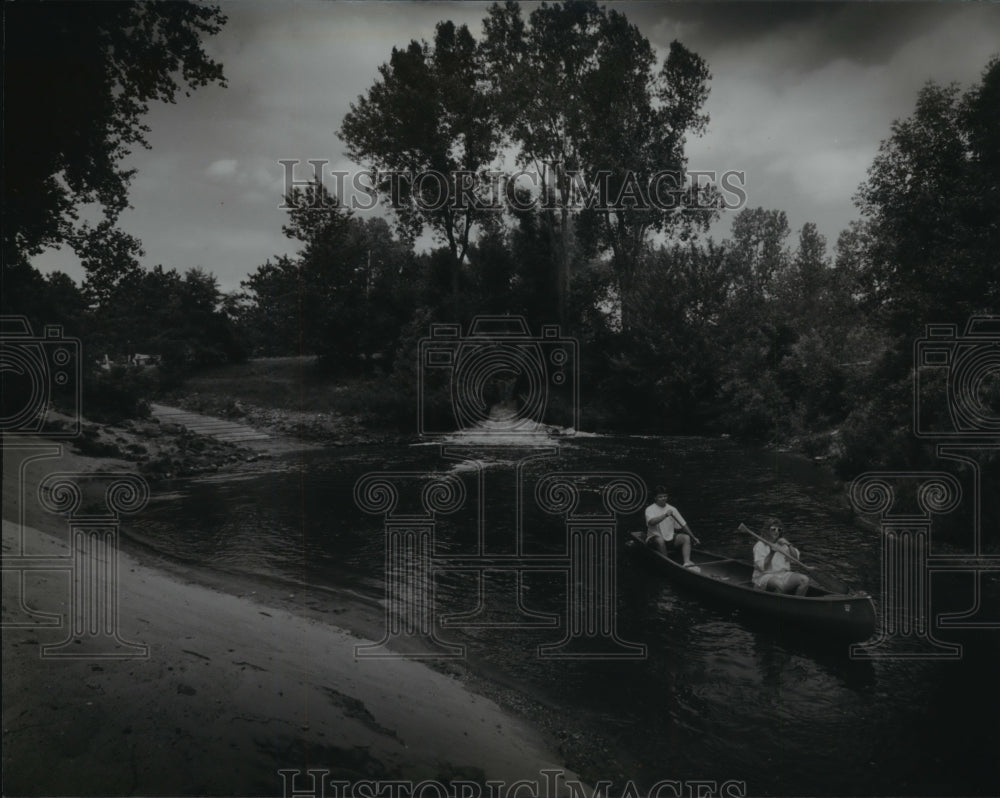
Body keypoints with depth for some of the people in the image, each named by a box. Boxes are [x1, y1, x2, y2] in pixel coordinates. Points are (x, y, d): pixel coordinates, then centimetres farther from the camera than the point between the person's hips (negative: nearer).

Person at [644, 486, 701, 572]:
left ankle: (687, 564, -30)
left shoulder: (672, 509, 9)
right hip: (654, 538, -5)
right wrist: (665, 515, -35)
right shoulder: (650, 509, -6)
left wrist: (693, 538, 11)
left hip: (670, 538, 5)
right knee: (660, 540, -38)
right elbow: (651, 522, -28)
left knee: (686, 538, -17)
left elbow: (683, 524, 13)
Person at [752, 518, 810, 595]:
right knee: (779, 584, -38)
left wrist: (789, 545, -8)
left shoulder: (782, 544, 15)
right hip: (765, 577, -6)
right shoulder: (760, 545, -3)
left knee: (805, 579, -18)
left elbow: (796, 558, 5)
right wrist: (771, 553, -25)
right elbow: (762, 567, -14)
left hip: (783, 575, 6)